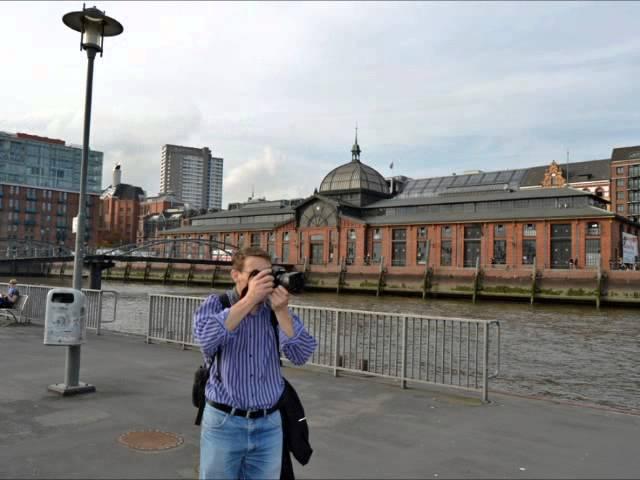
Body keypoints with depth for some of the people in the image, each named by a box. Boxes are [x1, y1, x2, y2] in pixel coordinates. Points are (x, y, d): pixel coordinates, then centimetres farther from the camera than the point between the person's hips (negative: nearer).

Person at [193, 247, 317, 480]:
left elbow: (301, 355, -10)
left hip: (269, 425, 2)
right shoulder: (215, 304, -4)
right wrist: (250, 299, -26)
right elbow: (206, 339, -25)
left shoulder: (276, 310, 1)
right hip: (224, 423, -2)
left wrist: (282, 311, -20)